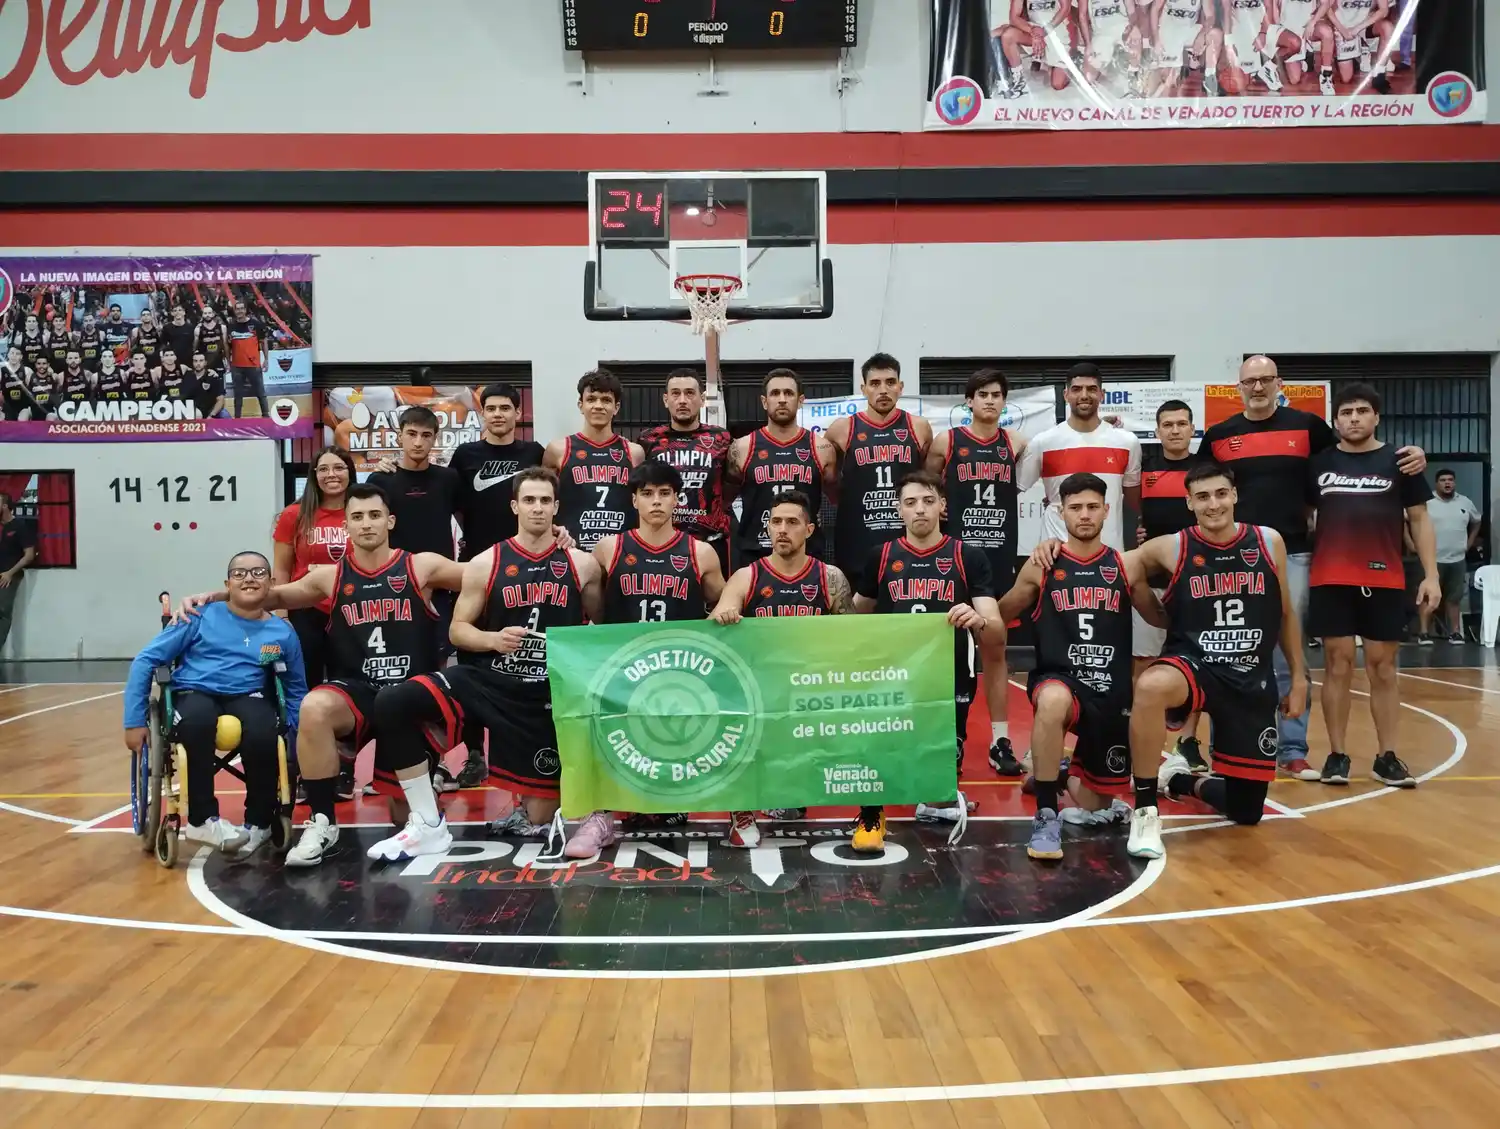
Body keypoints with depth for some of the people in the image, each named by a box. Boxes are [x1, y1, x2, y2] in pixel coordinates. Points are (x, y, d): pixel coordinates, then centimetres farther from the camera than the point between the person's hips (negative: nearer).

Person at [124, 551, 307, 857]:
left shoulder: (283, 633, 8)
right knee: (198, 719, -38)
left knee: (263, 734, -34)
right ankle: (203, 819, -20)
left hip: (246, 699, 1)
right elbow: (145, 660, 3)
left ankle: (259, 822, -8)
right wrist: (135, 721, -3)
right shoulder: (202, 616, 2)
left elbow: (296, 691, 19)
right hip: (193, 695, -1)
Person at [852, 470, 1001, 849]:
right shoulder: (881, 556, 6)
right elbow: (858, 614, 21)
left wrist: (977, 620, -30)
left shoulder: (969, 557, 1)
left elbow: (996, 627, -8)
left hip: (950, 680, 0)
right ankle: (871, 817, -10)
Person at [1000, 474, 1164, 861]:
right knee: (1052, 701, -42)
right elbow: (1000, 615, 6)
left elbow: (1161, 618, 14)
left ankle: (1073, 772, 47)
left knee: (1095, 807, 9)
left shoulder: (1127, 565, 3)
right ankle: (1046, 817, -27)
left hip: (1113, 692, 3)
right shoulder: (1041, 566, -1)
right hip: (1059, 682, -2)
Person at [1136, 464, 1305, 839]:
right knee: (1150, 686, -42)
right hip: (1192, 666, -3)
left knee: (1247, 812, 7)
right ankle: (1145, 811, -25)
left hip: (1253, 681, 3)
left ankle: (1181, 780, 40)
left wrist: (1298, 678, 13)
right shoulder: (1170, 549, -7)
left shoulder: (1269, 542, 1)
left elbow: (1286, 615, 12)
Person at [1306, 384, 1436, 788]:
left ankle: (1387, 757, 11)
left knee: (1382, 666, 4)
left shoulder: (1399, 461, 5)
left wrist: (1431, 575, -1)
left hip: (1385, 581, 0)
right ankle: (1337, 755, 9)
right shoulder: (1318, 463, 7)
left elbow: (1419, 519, 7)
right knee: (1337, 663, 2)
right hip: (1330, 580, 0)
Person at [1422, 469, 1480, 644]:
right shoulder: (1425, 502, -7)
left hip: (1457, 560, 4)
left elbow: (1476, 522, 25)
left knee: (1454, 598, 9)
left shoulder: (1465, 503, 9)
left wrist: (1469, 544, 15)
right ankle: (1425, 633, -1)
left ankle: (1455, 632, 15)